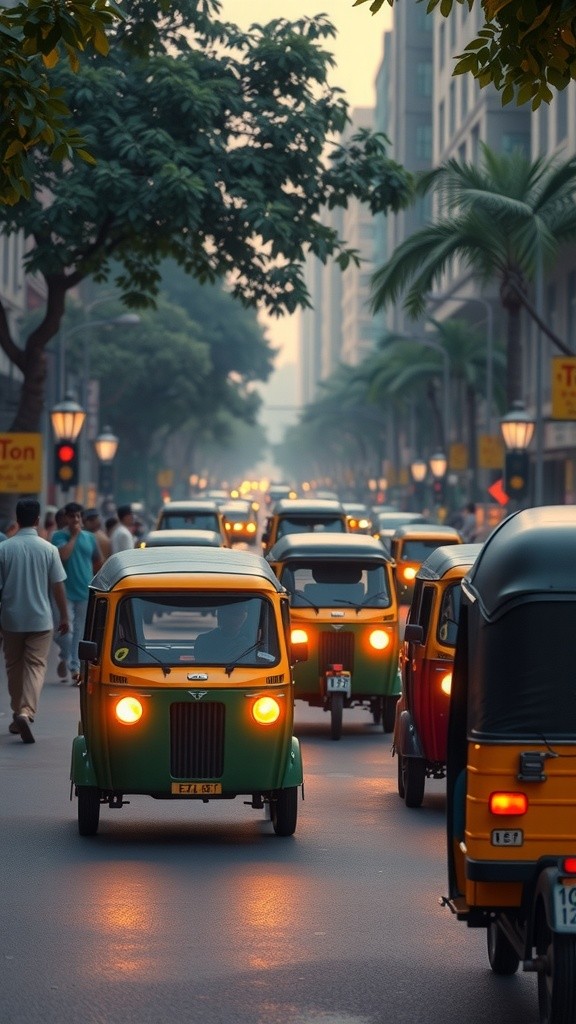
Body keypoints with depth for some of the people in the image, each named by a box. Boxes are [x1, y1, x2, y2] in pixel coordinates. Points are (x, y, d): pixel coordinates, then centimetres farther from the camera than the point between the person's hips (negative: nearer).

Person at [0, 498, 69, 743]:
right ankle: (26, 712, -20)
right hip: (40, 619, -1)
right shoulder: (47, 549, -7)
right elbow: (58, 586, -4)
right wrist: (64, 617, 8)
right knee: (36, 666, 0)